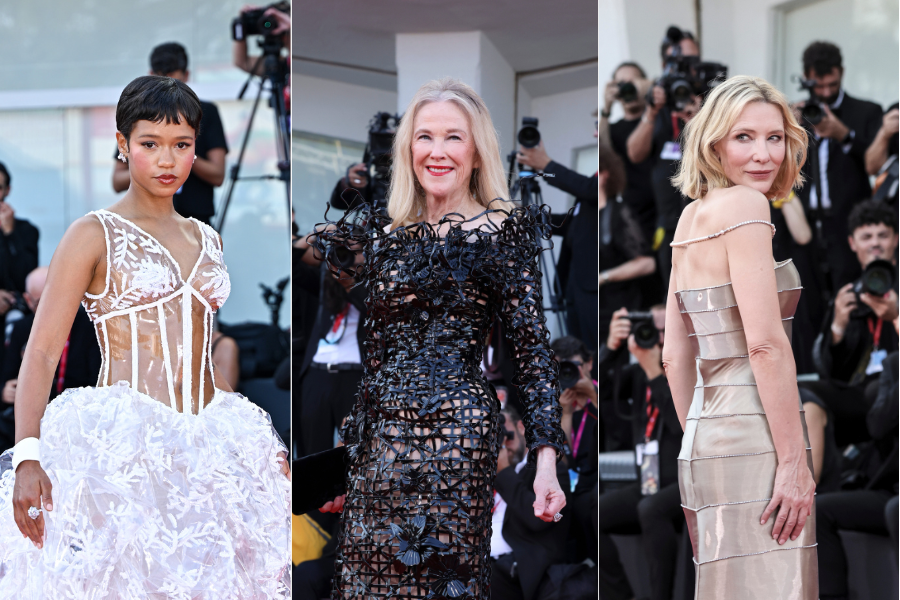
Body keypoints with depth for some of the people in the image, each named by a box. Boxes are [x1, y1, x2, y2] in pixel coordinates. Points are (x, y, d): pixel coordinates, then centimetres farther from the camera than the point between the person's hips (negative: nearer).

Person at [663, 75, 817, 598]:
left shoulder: (691, 218, 15)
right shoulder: (744, 205, -10)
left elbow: (675, 356, 17)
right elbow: (766, 343, -17)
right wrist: (794, 462, -16)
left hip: (708, 436, 9)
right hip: (754, 437, -9)